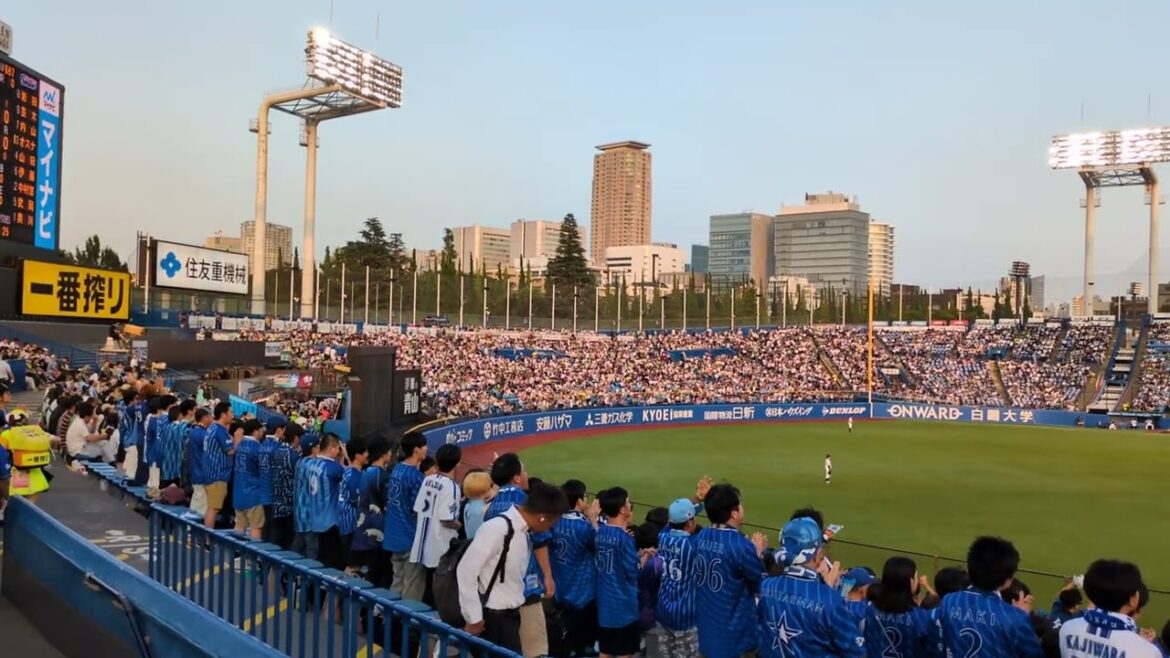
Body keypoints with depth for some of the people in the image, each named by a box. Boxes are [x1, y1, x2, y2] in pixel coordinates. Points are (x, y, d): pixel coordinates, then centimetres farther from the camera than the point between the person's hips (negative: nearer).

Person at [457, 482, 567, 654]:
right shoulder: (497, 528, -22)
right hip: (493, 617, -8)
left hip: (510, 614, 8)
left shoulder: (522, 531, 5)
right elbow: (466, 570, -21)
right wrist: (474, 618, -16)